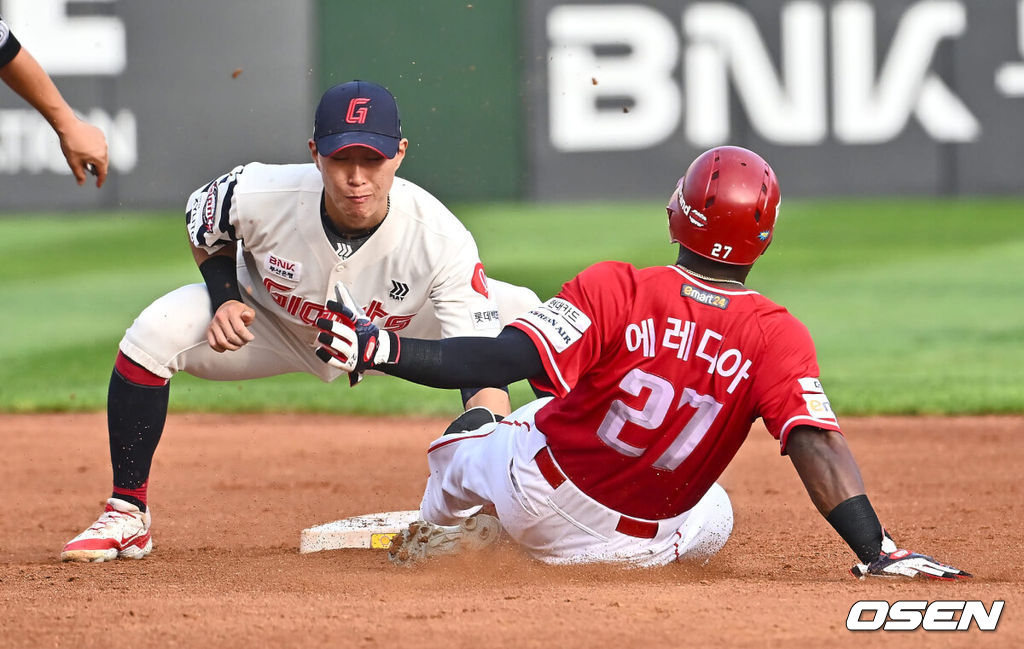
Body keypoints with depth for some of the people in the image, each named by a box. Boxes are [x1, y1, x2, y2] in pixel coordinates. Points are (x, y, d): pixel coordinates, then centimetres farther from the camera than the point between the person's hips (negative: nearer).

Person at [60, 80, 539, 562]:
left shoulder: (439, 239, -37)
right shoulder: (257, 195, -33)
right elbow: (202, 227, -6)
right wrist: (226, 298, -23)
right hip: (272, 320, 0)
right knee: (151, 336, -27)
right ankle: (127, 516, -9)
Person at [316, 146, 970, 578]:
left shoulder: (616, 290, -22)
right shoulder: (777, 338, -20)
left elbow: (503, 360, -29)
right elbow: (818, 445, -30)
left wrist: (383, 349, -28)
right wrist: (879, 552, -33)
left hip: (533, 494, 0)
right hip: (641, 545, 1)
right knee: (713, 519, 36)